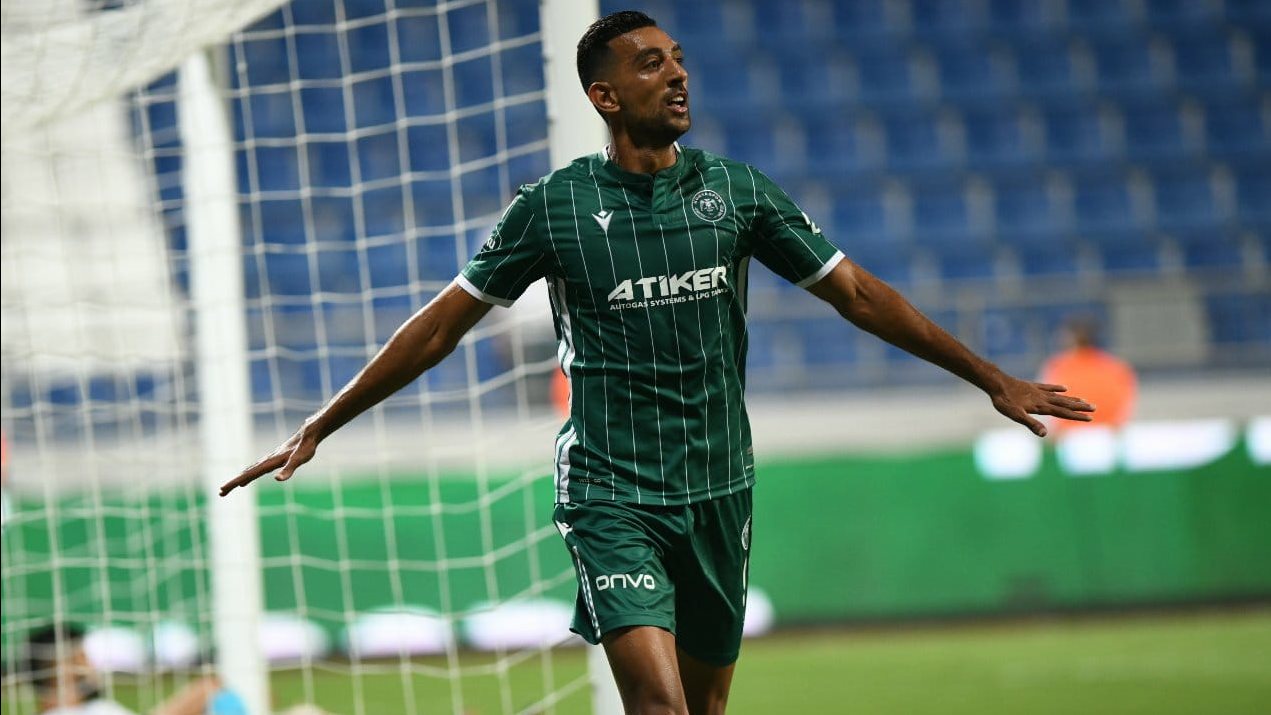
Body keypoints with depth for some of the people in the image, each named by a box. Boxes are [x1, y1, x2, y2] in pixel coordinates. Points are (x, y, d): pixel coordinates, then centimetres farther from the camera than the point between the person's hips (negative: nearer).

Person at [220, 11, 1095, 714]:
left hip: (718, 489, 4)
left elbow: (857, 293, 10)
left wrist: (994, 380, 10)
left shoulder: (736, 191, 4)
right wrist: (316, 430, 4)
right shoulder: (554, 205, -3)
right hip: (610, 492, -3)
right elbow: (440, 326, 4)